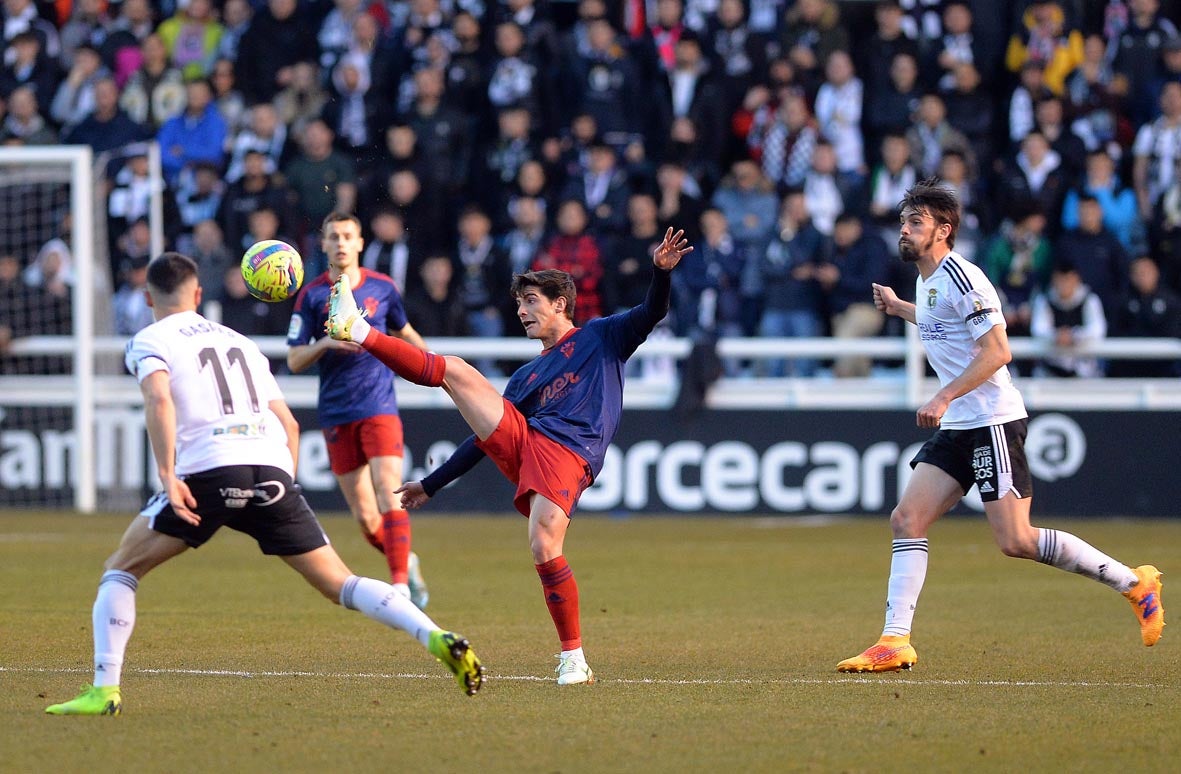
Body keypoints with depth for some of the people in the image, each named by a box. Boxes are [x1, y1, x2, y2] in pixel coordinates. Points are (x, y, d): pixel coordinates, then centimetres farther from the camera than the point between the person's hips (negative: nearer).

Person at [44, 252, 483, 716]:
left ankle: (105, 690, -2)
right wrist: (282, 489, 29)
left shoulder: (150, 341, 13)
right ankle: (439, 639, -11)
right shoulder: (239, 342, 29)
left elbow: (159, 399, -9)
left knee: (121, 570, 11)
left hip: (208, 472, -4)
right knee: (339, 585, 7)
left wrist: (168, 476, -15)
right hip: (273, 470, 4)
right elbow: (288, 424, 25)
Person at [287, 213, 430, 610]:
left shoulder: (383, 288, 3)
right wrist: (327, 343, -19)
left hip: (379, 407, -1)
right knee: (364, 517, 3)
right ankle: (405, 562, 29)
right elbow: (294, 361, -1)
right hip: (337, 413, 1)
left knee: (389, 494, -18)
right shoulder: (312, 295, -1)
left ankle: (400, 584, -19)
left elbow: (404, 332, 22)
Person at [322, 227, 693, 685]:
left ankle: (574, 659, -17)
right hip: (522, 443, 6)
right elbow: (487, 433, 31)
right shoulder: (527, 376, 30)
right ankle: (357, 331, -6)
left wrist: (662, 271, -17)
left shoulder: (601, 337, 18)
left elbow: (651, 314, 3)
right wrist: (431, 485, 29)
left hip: (568, 454, -6)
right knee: (452, 370, -1)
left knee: (544, 548, -26)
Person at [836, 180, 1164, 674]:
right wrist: (898, 308, 31)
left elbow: (997, 351, -21)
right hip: (956, 428, 9)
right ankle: (895, 643, -4)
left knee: (1015, 541, -11)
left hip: (993, 423, -9)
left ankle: (1135, 583, 2)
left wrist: (944, 397, -27)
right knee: (907, 520, -3)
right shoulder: (926, 281, 13)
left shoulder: (960, 278, -15)